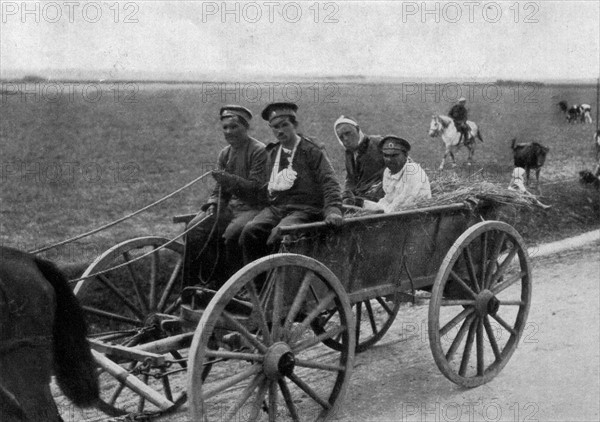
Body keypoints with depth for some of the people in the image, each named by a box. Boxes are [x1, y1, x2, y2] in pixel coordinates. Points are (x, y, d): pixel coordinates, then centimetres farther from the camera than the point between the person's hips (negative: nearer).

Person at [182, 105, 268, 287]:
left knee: (232, 234, -33)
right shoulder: (224, 154, 15)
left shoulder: (259, 151, -7)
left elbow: (257, 187, -13)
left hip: (253, 206, -6)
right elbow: (219, 190, 17)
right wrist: (211, 204, -3)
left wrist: (230, 179, -24)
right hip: (230, 205, 7)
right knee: (195, 229, -15)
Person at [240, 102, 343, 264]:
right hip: (275, 208, 5)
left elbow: (329, 182, -8)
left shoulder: (312, 151, 0)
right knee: (250, 231, -22)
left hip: (304, 210, -5)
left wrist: (333, 209, -22)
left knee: (279, 233, -33)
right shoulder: (272, 152, 18)